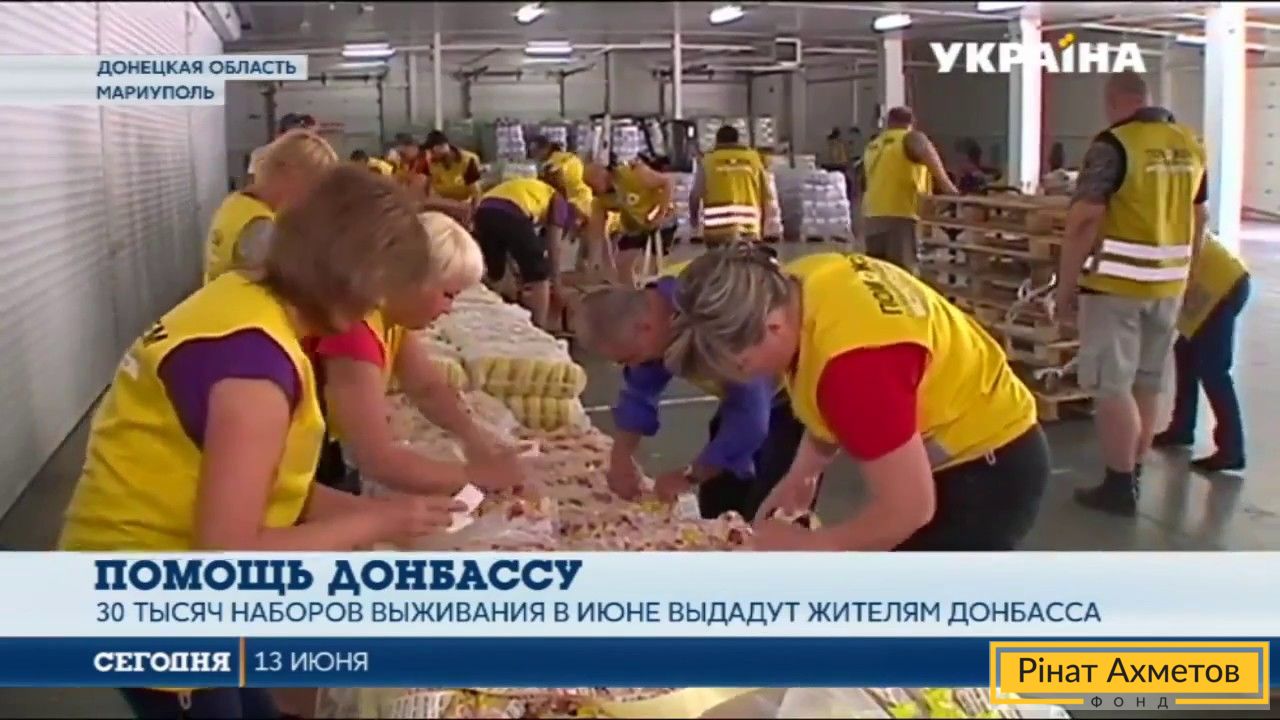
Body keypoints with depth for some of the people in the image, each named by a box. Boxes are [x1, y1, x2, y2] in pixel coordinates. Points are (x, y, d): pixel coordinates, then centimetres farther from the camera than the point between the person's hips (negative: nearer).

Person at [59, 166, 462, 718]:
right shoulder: (256, 359, -28)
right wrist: (375, 522, -18)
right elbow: (227, 552, -27)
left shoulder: (244, 297, -2)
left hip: (157, 577, 8)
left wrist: (362, 510, 0)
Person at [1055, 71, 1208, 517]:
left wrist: (1066, 284, -11)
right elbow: (1198, 218, 17)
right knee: (1147, 384, 15)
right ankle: (1132, 476, 25)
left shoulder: (1113, 145, -12)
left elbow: (1084, 219, -18)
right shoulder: (1190, 145, 9)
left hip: (1117, 282, -7)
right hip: (1168, 284, 7)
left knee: (1111, 386, 0)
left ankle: (1120, 487, 3)